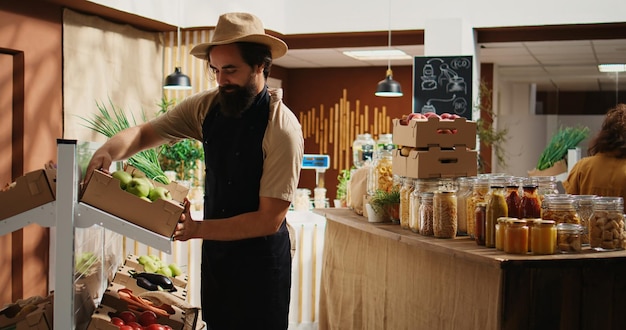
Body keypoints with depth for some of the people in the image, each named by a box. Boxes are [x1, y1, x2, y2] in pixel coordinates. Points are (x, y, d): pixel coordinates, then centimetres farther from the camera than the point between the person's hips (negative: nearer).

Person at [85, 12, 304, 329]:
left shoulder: (282, 128, -22)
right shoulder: (207, 106, -4)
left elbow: (269, 220, -22)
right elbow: (144, 133, 1)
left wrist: (197, 229, -28)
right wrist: (107, 151, -20)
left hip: (259, 259, -5)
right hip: (215, 252, 5)